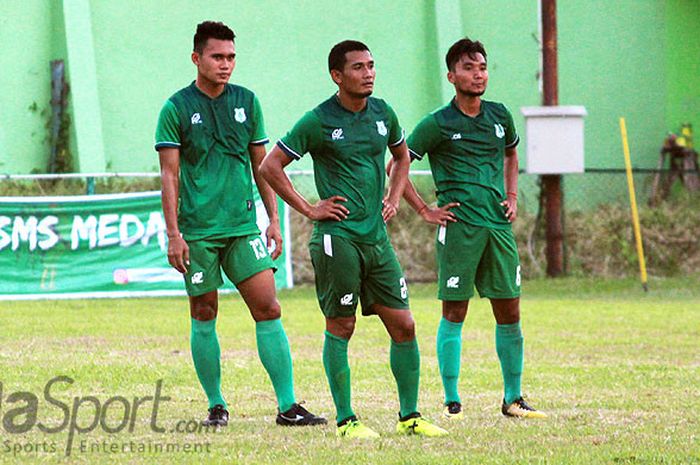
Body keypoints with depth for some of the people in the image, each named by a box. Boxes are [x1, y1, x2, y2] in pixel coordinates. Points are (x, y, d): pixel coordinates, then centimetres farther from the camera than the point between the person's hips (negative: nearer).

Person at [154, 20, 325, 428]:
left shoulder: (247, 103, 8)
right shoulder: (177, 109, -2)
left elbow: (261, 165, 14)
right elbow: (169, 174, -3)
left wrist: (274, 219, 9)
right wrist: (173, 234, -10)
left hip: (243, 227, 3)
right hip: (198, 232, -3)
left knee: (269, 309, -6)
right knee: (205, 316, 4)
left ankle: (288, 405, -6)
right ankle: (216, 405, 15)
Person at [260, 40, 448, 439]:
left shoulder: (382, 113, 9)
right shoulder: (319, 121, -7)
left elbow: (402, 155, 29)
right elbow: (271, 166, -3)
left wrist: (394, 198, 14)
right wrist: (309, 209, -6)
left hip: (377, 237, 5)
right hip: (337, 238, -5)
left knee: (403, 325, 3)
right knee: (341, 327, -1)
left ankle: (410, 416, 11)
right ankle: (346, 421, 6)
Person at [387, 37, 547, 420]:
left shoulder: (499, 116, 11)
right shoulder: (438, 124, -3)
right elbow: (395, 166, 1)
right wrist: (425, 211, -3)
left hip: (499, 226, 5)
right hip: (459, 227, -5)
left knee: (509, 312, 5)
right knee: (454, 313, -3)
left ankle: (513, 399, 14)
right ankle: (452, 402, 3)